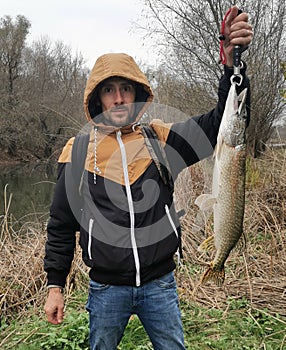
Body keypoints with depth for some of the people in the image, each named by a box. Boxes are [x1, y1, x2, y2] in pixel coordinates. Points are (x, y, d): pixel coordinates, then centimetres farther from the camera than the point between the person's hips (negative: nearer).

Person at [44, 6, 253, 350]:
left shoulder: (163, 138, -2)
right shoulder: (77, 153, -3)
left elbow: (220, 124, -13)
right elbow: (61, 227, 4)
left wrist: (232, 66, -28)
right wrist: (55, 286, 4)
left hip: (160, 285, 1)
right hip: (106, 290, 0)